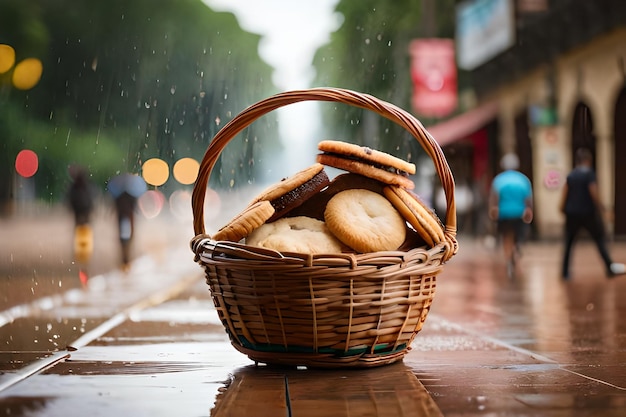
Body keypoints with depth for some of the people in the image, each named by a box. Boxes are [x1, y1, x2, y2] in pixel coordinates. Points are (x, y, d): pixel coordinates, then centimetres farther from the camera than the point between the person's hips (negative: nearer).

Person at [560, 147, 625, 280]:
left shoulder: (570, 175, 6)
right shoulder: (589, 173, -10)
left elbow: (564, 193, 5)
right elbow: (594, 193, -15)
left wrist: (563, 209, 10)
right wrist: (600, 208, -5)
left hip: (571, 213, 5)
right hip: (588, 213, -5)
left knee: (568, 243, 10)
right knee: (599, 239, 7)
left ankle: (565, 272, 9)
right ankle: (610, 268, 9)